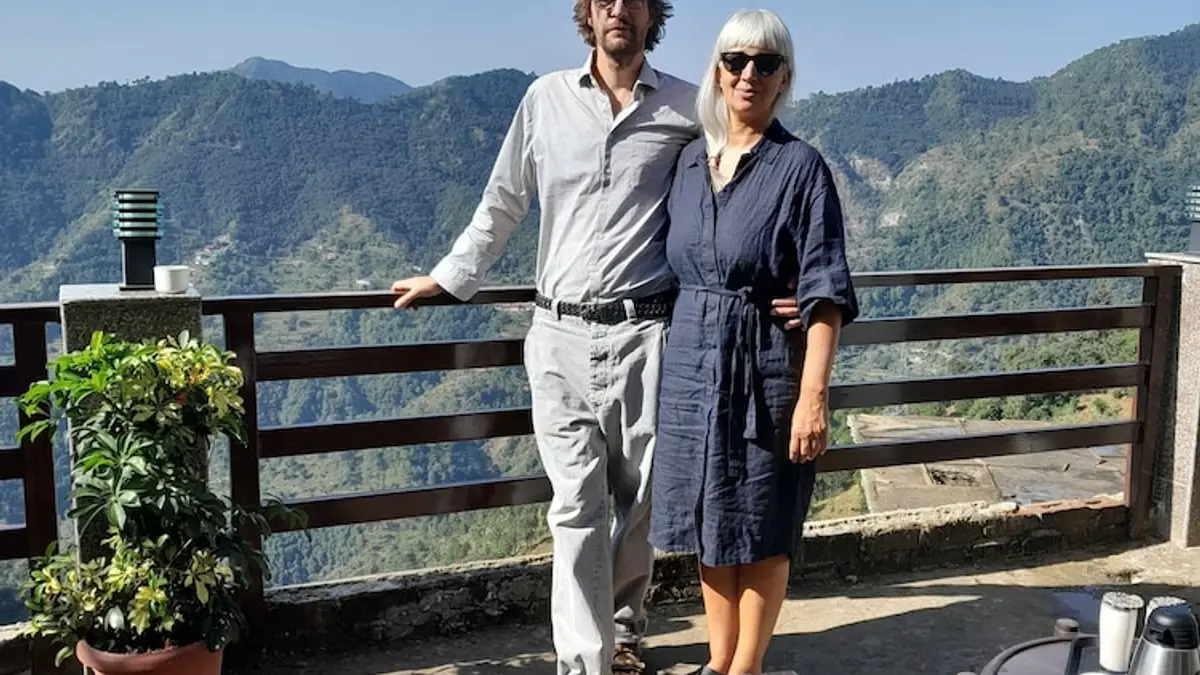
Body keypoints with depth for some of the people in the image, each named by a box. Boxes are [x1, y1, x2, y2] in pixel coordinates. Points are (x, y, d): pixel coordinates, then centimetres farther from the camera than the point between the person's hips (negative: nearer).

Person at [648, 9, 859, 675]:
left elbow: (824, 292, -13)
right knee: (710, 524, 14)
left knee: (759, 531, 7)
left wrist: (814, 394, -20)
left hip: (766, 368, -5)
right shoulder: (690, 160, 8)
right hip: (692, 362, 5)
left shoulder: (800, 166, -8)